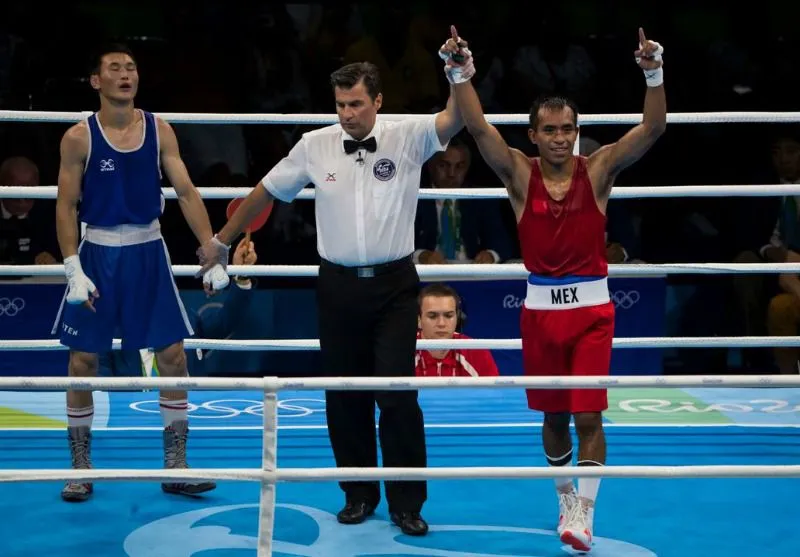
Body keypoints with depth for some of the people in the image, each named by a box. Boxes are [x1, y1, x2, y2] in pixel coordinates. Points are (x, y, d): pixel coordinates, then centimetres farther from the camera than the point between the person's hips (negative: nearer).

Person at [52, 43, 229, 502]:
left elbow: (187, 193, -1)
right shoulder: (79, 137, -6)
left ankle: (176, 465, 12)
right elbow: (67, 206, -5)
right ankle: (81, 468, 15)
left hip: (148, 252, 2)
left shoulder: (159, 130, 0)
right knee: (84, 361, 2)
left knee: (173, 357, 1)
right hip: (98, 253, -2)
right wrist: (74, 271, -14)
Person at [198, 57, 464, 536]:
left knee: (398, 396, -2)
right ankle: (359, 494, 25)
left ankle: (407, 504, 10)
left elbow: (455, 119, -22)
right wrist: (222, 241, 19)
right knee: (345, 396, 10)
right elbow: (265, 192, 12)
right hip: (338, 285, 2)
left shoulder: (407, 138, -5)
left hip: (395, 285, -2)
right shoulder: (315, 146, 0)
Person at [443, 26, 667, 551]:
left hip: (592, 307, -1)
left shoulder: (598, 170, -3)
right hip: (540, 306, 2)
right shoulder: (520, 174, -2)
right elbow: (479, 127, -13)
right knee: (553, 414, 12)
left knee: (588, 415, -7)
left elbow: (652, 129, -14)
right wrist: (463, 73, -27)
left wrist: (654, 75, -30)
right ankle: (566, 494, 34)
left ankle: (583, 513, 2)